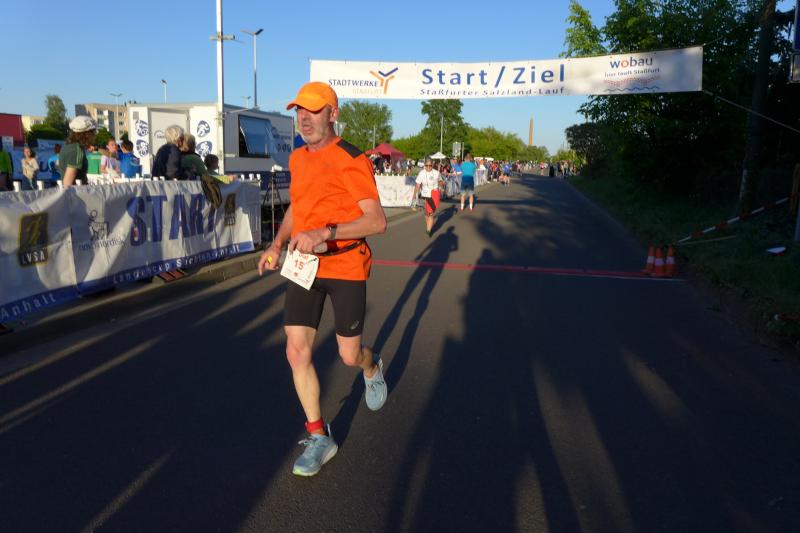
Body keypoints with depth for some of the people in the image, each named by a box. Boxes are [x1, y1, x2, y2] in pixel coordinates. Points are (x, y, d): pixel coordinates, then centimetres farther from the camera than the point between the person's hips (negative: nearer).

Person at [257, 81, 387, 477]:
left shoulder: (351, 161, -13)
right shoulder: (298, 158, 10)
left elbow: (377, 221, -20)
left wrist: (324, 233, -32)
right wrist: (277, 244, 8)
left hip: (346, 267, -5)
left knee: (349, 355, 5)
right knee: (297, 352, -1)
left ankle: (372, 368, 45)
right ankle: (318, 437, 16)